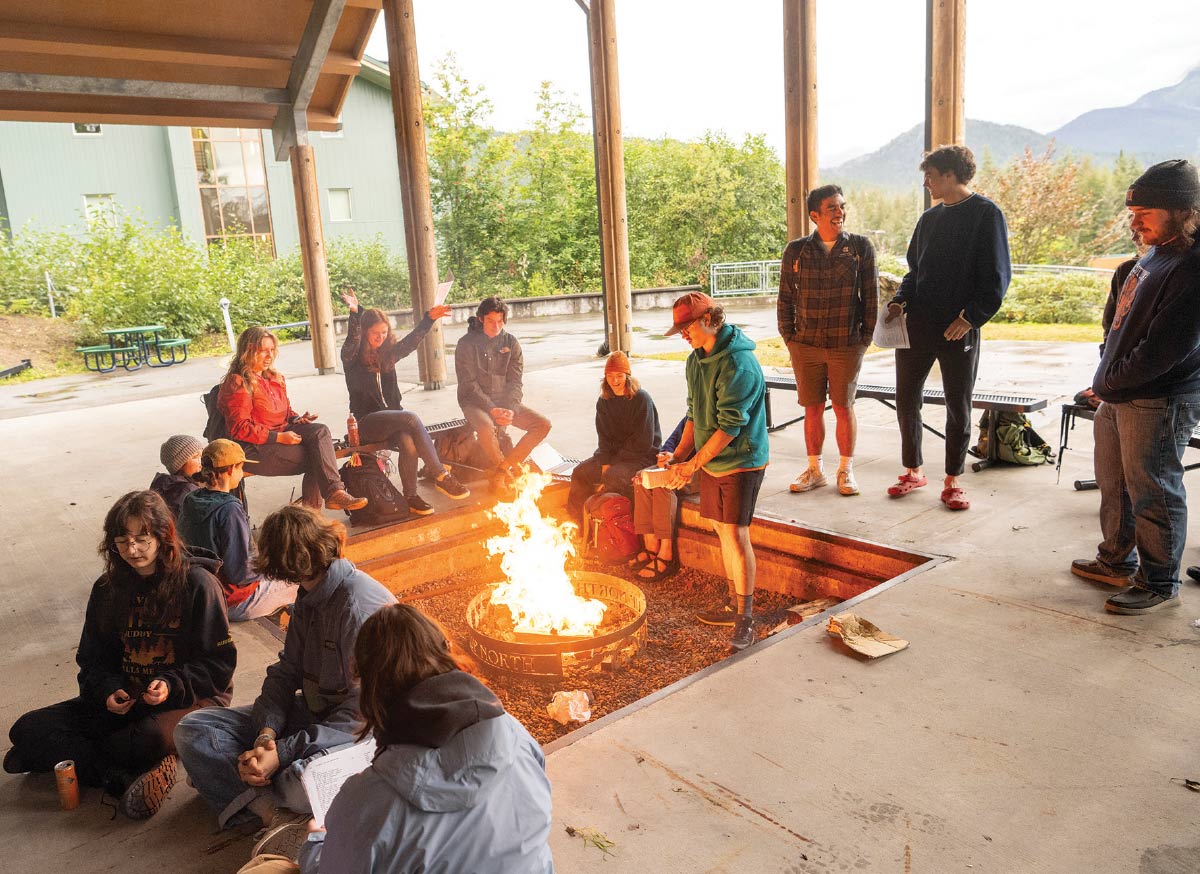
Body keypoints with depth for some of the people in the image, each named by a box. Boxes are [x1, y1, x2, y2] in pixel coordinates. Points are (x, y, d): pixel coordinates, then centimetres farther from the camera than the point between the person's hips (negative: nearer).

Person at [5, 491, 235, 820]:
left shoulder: (197, 583, -12)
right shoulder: (108, 589, 4)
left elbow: (219, 663, -8)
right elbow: (93, 659, 11)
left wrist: (172, 686, -24)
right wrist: (108, 691, -10)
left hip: (187, 698, -6)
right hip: (126, 700, 6)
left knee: (152, 739, -39)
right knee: (26, 730, -10)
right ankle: (125, 778, -23)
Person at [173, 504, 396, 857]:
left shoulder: (362, 608, -24)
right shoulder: (311, 595, 5)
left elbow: (358, 716, -25)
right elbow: (285, 672, 3)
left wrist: (282, 753, -25)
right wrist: (267, 735, -14)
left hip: (354, 735, -9)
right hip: (310, 714, 9)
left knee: (304, 783, -41)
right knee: (192, 729, -3)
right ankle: (273, 812, -20)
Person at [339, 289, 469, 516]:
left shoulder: (388, 353, 14)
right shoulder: (353, 358, -1)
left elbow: (411, 341, 7)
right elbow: (352, 341, -20)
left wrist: (429, 318, -6)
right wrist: (355, 314, -37)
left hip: (391, 417, 4)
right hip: (367, 422, -4)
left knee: (409, 444, -31)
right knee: (411, 418, -32)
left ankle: (411, 497, -22)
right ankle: (442, 476, -29)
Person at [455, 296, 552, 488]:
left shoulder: (510, 342, 6)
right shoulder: (467, 344, -5)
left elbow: (515, 381, 2)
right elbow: (469, 384, -11)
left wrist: (510, 409, -16)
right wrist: (492, 409, -23)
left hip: (505, 400, 5)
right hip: (475, 402, -4)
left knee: (543, 424, -15)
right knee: (486, 428, -38)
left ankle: (501, 468, -12)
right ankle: (507, 473, -9)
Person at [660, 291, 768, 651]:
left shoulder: (738, 363, -21)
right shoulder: (696, 360, 9)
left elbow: (730, 425, -23)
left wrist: (692, 464, -20)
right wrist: (679, 454, 5)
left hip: (740, 462, -9)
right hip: (711, 461, 9)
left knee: (736, 533, -9)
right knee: (722, 531, 13)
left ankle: (745, 618, 1)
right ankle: (735, 604, 25)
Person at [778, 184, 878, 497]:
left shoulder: (861, 247, 2)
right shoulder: (796, 251, 3)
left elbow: (872, 295, 4)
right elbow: (785, 298, 8)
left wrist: (866, 337, 0)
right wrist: (788, 337, 3)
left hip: (847, 345, -1)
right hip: (806, 345, 1)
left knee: (844, 407, 6)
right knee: (812, 408, 7)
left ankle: (846, 470, 20)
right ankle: (814, 469, 21)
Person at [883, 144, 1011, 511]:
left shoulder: (986, 214, -5)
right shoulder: (929, 218, 13)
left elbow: (996, 276, -10)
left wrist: (970, 317, -18)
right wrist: (900, 301, 0)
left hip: (959, 330, -5)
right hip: (916, 326, 6)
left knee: (958, 407, 5)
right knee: (906, 400, 8)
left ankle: (952, 481, 17)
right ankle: (913, 471, 22)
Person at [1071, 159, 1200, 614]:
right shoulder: (1156, 254, 12)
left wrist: (1110, 381, -11)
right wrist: (1107, 376, 10)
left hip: (1158, 401, -9)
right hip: (1117, 395, 10)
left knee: (1151, 492, 1)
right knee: (1114, 484, 19)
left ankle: (1159, 584, 15)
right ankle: (1117, 560, 35)